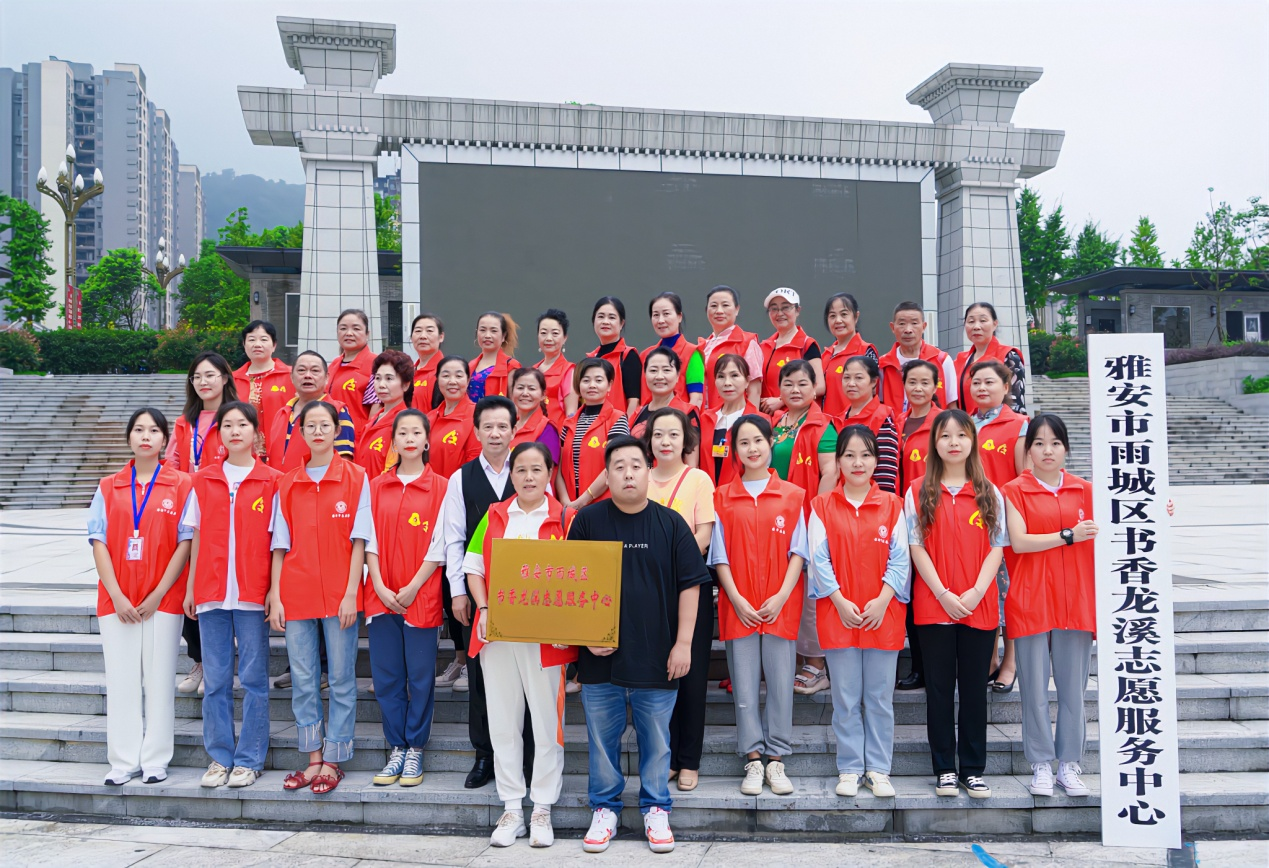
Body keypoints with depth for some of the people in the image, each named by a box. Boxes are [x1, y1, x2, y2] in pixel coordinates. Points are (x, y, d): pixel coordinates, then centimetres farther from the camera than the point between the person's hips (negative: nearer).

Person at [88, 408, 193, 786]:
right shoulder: (108, 488, 10)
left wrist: (158, 594, -8)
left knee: (159, 680, 2)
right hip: (117, 601, 2)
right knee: (121, 681, 4)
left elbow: (186, 542, -3)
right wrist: (116, 596, -7)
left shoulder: (182, 485, 2)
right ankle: (123, 762, 14)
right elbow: (99, 542, 4)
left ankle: (155, 761, 12)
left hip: (163, 600, -2)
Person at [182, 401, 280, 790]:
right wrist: (190, 588, 7)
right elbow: (197, 537, 11)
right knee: (215, 679, 8)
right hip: (211, 593, 3)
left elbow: (277, 539, 0)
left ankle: (250, 759, 13)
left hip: (252, 593, -3)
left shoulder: (272, 481, 0)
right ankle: (219, 757, 18)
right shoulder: (203, 480, 9)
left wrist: (274, 589, -7)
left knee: (253, 678, 3)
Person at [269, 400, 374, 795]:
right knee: (302, 680, 7)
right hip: (296, 594, 3)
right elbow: (280, 545, 9)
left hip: (339, 595, -3)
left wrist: (351, 593, -9)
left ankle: (333, 760, 13)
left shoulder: (355, 478, 0)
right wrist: (275, 596, 2)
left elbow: (359, 540, -3)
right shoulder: (287, 484, 9)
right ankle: (313, 758, 19)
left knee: (341, 679, 3)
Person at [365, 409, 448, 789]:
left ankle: (415, 751, 16)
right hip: (381, 596, 3)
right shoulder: (376, 487, 9)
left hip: (422, 597, -3)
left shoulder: (441, 487, 0)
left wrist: (412, 588, -10)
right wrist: (380, 587, -6)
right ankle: (396, 750, 19)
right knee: (386, 677, 6)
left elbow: (439, 546, -4)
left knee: (420, 676, 3)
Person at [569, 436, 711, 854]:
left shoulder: (670, 523, -1)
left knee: (656, 739, 10)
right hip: (600, 656, 1)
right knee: (602, 738, 11)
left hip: (656, 658, 0)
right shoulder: (588, 520, 0)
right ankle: (604, 808, 27)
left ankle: (656, 810, 26)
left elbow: (690, 585, 1)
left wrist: (683, 643, -3)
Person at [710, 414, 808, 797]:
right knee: (745, 684, 3)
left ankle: (776, 759, 14)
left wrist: (782, 596, -8)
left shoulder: (792, 496, 5)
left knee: (780, 682, 2)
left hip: (781, 604, 0)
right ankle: (753, 760, 13)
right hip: (738, 605, 1)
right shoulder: (722, 497, 6)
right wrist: (736, 599, -6)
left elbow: (798, 552, 3)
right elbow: (719, 554, 4)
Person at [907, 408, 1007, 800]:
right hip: (933, 605, -1)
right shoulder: (919, 492, 2)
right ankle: (944, 769, 15)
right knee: (940, 687, 6)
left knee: (974, 688, 7)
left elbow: (996, 548, 2)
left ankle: (973, 770, 17)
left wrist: (976, 592, -11)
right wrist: (943, 594, -11)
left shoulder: (989, 493, 6)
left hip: (979, 606, 1)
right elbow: (917, 548, -2)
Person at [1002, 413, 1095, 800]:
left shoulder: (1084, 490, 10)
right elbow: (1018, 541, -11)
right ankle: (1041, 766, 14)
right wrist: (1068, 535, -15)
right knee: (1035, 689, 2)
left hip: (1075, 600, 3)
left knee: (1073, 688, 7)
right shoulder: (1015, 490, 1)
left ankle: (1069, 764, 19)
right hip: (1031, 601, -3)